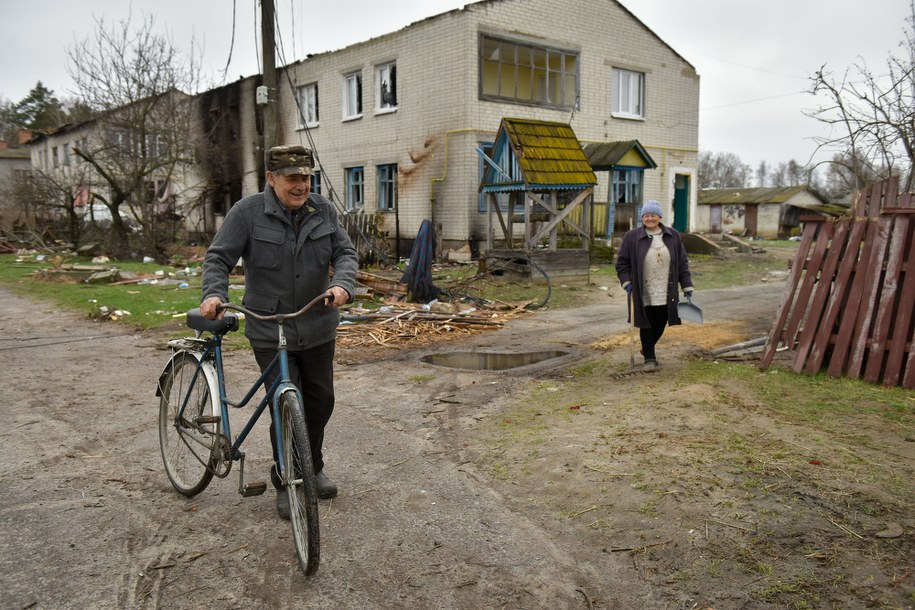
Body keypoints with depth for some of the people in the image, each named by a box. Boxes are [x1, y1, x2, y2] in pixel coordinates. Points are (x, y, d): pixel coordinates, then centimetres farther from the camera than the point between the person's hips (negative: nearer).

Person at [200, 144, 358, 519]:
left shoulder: (324, 211, 2)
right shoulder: (248, 212, -7)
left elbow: (345, 252, -1)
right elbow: (218, 258, -8)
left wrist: (343, 284, -22)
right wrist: (213, 293, -27)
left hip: (318, 329, 4)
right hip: (270, 332, -4)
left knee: (321, 401, 14)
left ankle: (313, 468, 37)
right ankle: (285, 484, 18)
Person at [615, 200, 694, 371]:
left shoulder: (673, 236, 5)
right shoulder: (632, 237, -3)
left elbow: (682, 263, 9)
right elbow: (622, 262, 2)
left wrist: (687, 286, 5)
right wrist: (626, 282, -9)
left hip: (665, 293, 3)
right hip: (643, 294, -2)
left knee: (661, 324, 11)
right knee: (646, 325, 3)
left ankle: (647, 349, 37)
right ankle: (649, 358, 16)